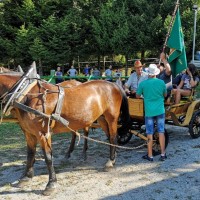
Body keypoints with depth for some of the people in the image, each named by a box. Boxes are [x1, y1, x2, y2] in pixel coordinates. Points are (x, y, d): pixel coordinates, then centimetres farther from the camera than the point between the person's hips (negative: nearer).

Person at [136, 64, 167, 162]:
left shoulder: (143, 83, -7)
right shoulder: (161, 82, -3)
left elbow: (137, 96, 4)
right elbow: (165, 94, 10)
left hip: (149, 111, -1)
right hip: (160, 110, 1)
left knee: (149, 133, 5)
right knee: (161, 132, 9)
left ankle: (150, 155, 13)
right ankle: (163, 154, 15)